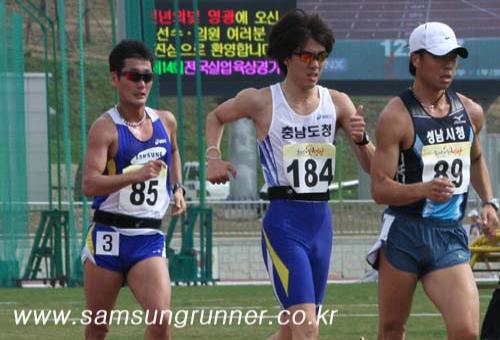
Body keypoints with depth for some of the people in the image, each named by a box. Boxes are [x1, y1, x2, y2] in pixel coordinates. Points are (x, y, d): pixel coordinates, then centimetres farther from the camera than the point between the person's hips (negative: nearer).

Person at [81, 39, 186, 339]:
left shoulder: (166, 122, 8)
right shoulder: (106, 128, -9)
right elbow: (90, 184, -23)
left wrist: (177, 188, 22)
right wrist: (137, 175, -34)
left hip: (149, 238, 3)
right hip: (108, 237, -3)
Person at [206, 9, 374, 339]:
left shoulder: (337, 103, 4)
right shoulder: (261, 102, -3)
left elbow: (372, 166, 5)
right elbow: (216, 117, 18)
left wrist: (361, 139, -15)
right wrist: (213, 158, 3)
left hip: (321, 221, 5)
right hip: (284, 223, -5)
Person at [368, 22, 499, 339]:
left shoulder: (471, 112, 10)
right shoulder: (396, 116, -9)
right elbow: (380, 189, -13)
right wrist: (424, 190, -30)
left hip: (450, 238, 4)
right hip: (403, 236, -4)